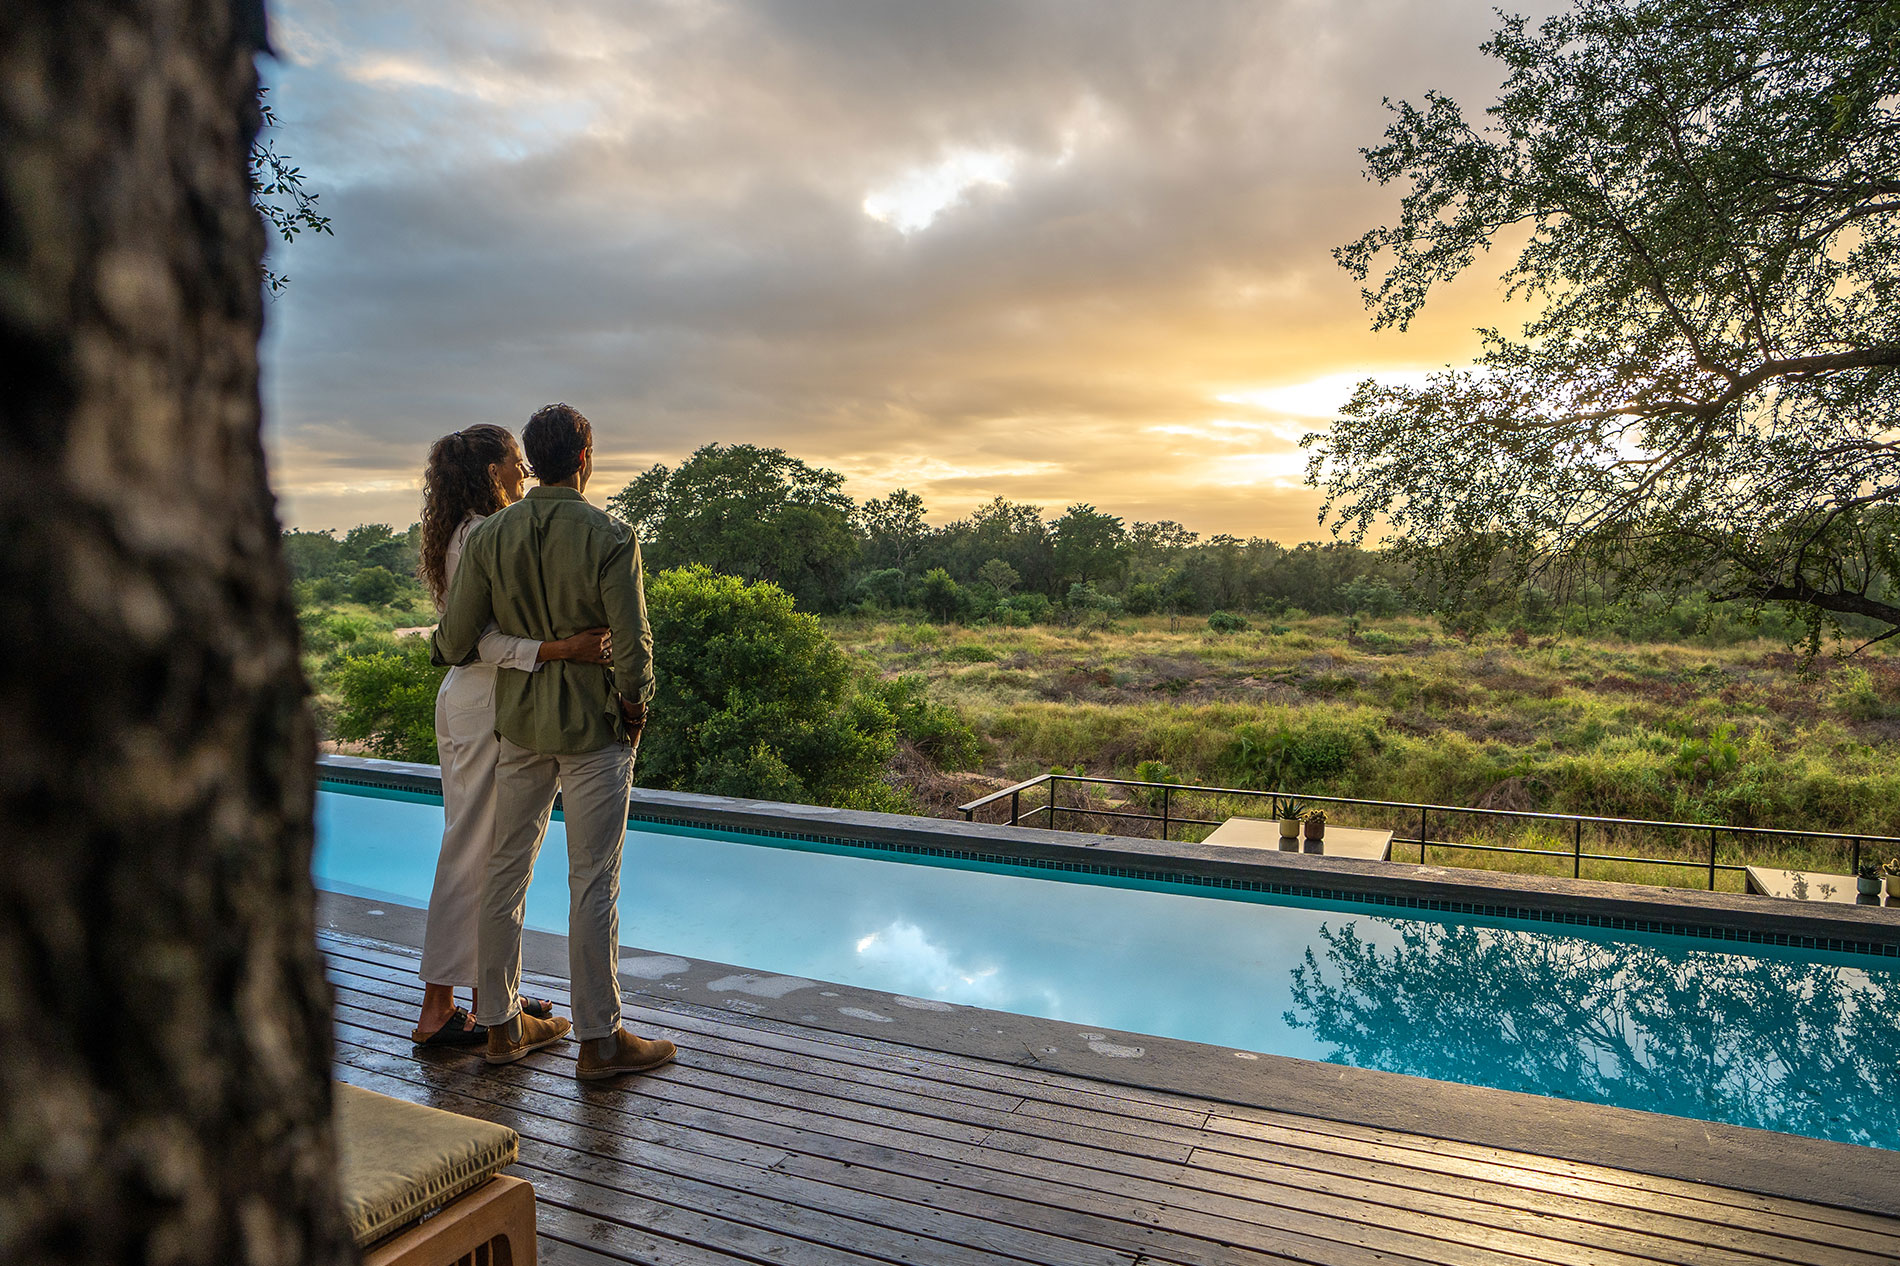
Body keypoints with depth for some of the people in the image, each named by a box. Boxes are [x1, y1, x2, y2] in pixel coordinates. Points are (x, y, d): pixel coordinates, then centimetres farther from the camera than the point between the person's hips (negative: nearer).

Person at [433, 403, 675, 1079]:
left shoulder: (491, 534, -1)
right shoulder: (610, 537, -14)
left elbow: (454, 641, 0)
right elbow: (633, 643, -15)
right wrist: (634, 710, 2)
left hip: (518, 720, 5)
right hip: (593, 725, -5)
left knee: (506, 871, 14)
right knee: (593, 883, 1)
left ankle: (501, 1022, 25)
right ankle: (598, 1039, 10)